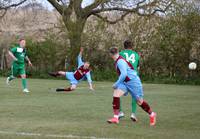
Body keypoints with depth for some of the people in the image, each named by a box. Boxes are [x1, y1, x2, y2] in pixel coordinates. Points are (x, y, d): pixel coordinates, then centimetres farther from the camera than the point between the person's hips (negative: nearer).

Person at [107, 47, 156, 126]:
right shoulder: (117, 61, 7)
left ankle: (152, 115, 27)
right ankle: (116, 118, -15)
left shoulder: (120, 61, -21)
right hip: (125, 82, 8)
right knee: (116, 94, -13)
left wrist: (117, 84, -21)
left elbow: (124, 74, -29)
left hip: (133, 82, -8)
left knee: (139, 101, 3)